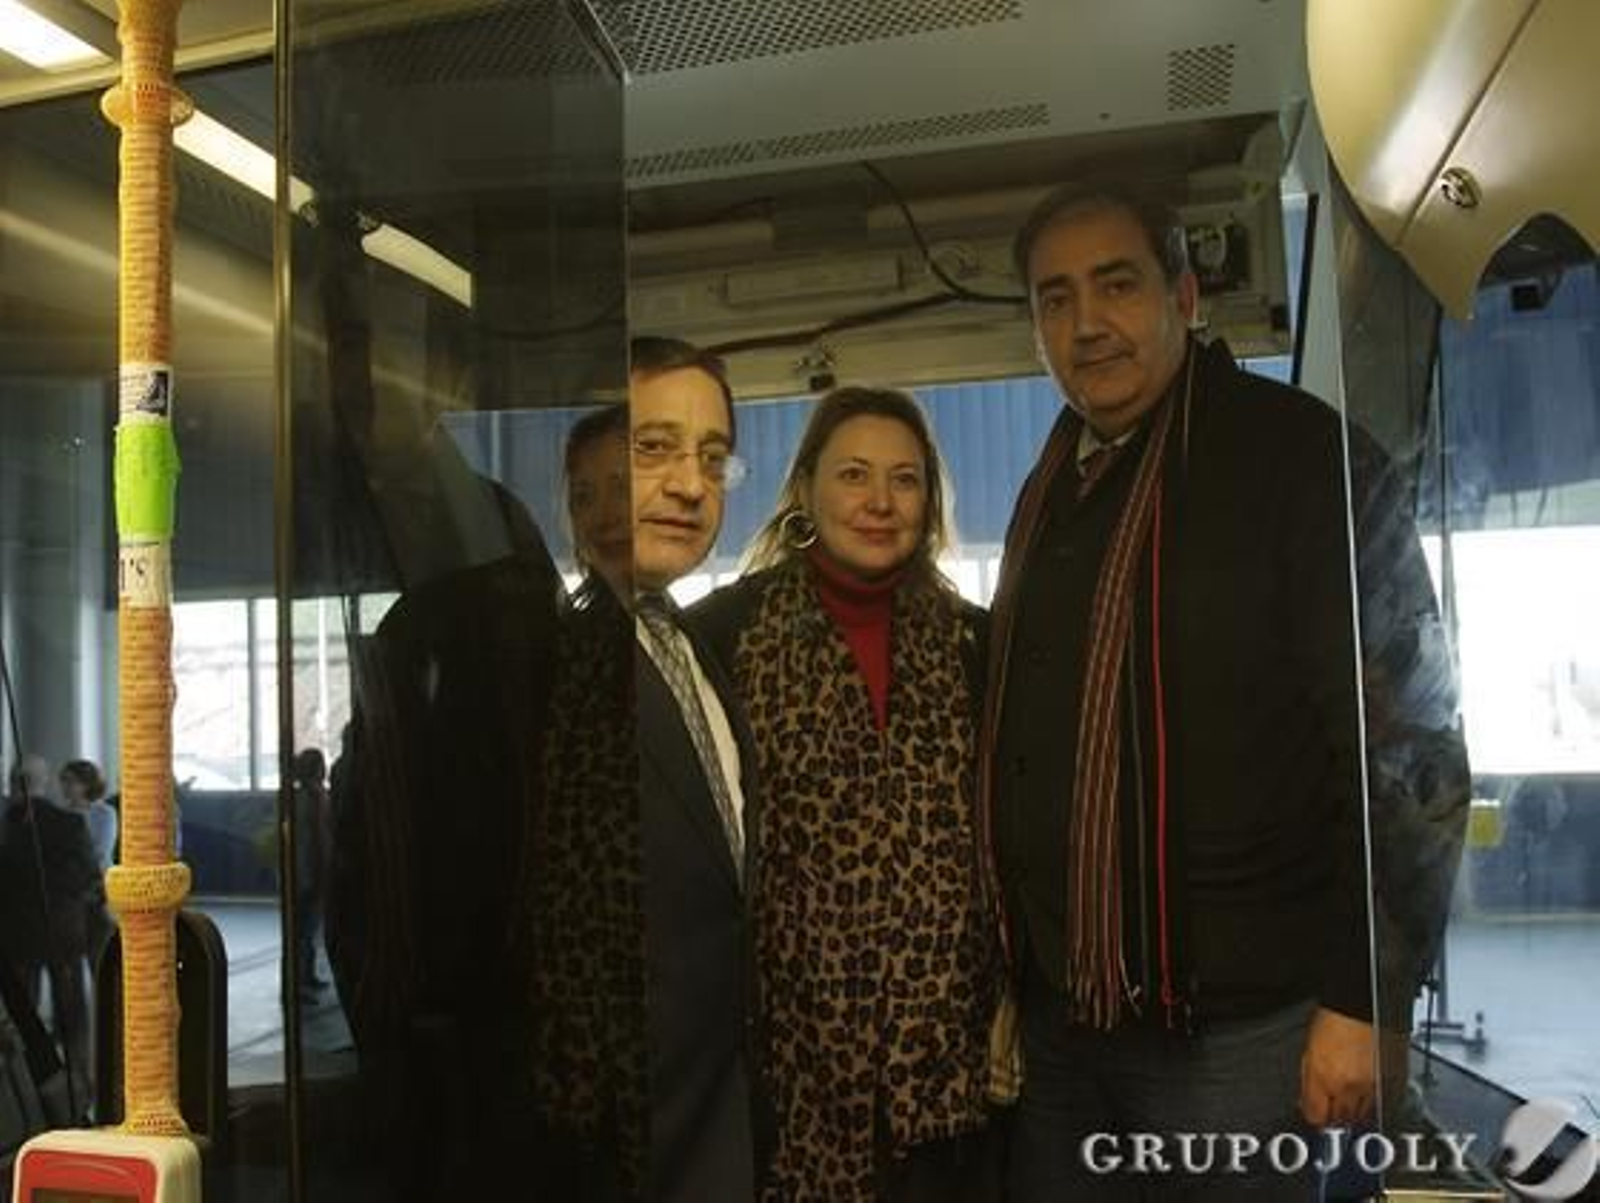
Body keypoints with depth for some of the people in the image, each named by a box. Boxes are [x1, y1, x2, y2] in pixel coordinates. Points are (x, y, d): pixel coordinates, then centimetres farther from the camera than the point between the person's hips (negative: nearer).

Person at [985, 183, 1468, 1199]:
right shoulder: (1050, 493, 11)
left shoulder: (1298, 454, -9)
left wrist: (1364, 997, -14)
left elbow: (1404, 743, -13)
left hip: (1231, 1024, -6)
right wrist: (1018, 973, 14)